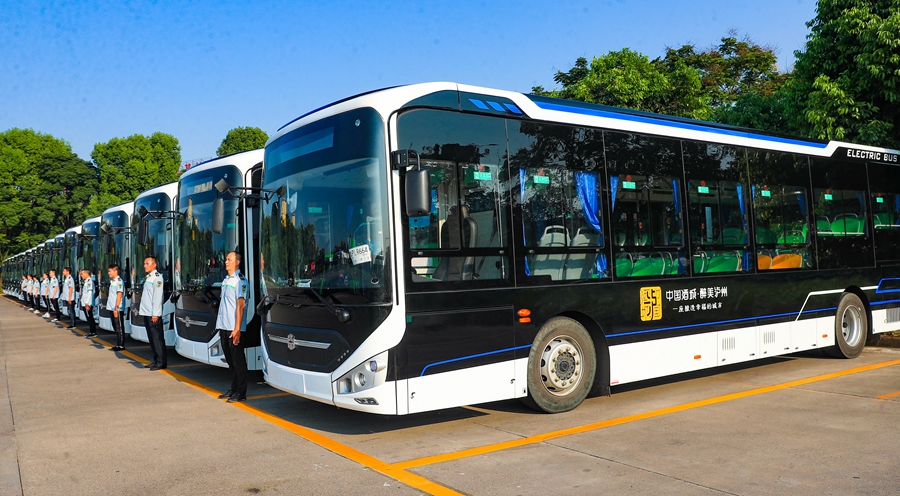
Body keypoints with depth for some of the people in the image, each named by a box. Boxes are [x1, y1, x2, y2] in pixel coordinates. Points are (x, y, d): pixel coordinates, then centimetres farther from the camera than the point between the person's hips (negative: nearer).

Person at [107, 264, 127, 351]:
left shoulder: (119, 281, -13)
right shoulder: (112, 281, 14)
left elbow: (119, 295, -20)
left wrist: (116, 308, -24)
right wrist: (113, 308, 16)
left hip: (118, 309, -9)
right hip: (112, 308, 9)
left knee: (120, 328, -3)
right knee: (116, 327, 14)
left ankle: (121, 345, 2)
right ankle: (118, 344, 21)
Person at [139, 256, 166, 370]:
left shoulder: (157, 277, -10)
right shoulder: (147, 278, 17)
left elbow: (157, 297, -16)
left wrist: (155, 314, -20)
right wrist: (142, 310, 14)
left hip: (153, 314, -9)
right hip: (146, 313, 9)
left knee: (157, 338, -6)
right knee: (152, 338, 12)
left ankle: (161, 362, -2)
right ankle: (155, 360, 19)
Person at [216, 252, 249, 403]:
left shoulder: (240, 281, -10)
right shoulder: (226, 280, 15)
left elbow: (240, 305, -16)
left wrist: (237, 329, -21)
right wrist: (221, 327, 16)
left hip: (234, 329, -8)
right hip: (224, 328, 8)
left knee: (238, 360, -2)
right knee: (230, 360, 15)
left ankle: (241, 392, 4)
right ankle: (234, 389, 24)